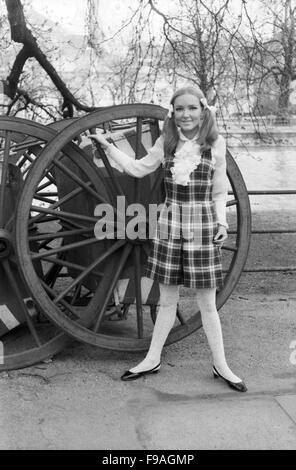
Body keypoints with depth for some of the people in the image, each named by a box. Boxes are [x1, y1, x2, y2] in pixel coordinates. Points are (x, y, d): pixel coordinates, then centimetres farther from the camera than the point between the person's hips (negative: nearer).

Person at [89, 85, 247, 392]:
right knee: (166, 300, 11)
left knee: (207, 303, 4)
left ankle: (220, 366, 19)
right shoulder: (166, 143, 4)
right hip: (169, 224, 2)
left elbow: (219, 192, 5)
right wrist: (107, 147, 9)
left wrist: (222, 221, -7)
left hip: (203, 226, -2)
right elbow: (138, 169, 14)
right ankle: (152, 359, 25)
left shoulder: (216, 145, -2)